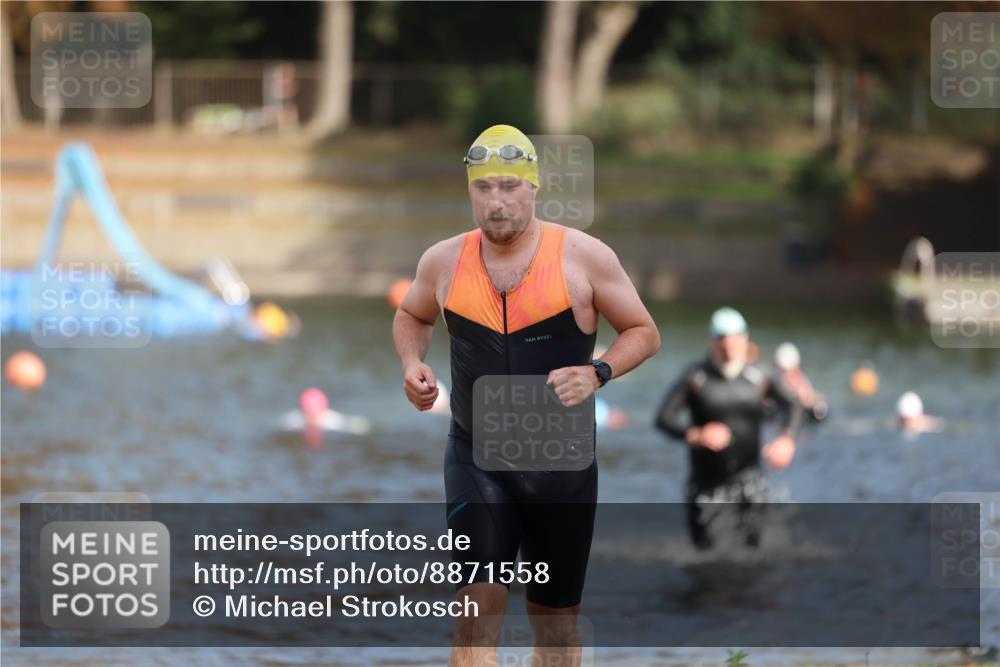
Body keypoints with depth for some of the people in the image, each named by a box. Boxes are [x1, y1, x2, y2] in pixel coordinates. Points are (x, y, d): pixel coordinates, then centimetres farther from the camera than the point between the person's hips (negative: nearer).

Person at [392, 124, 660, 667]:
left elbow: (643, 333, 1)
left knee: (557, 617, 11)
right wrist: (412, 365, 0)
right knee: (478, 605, -15)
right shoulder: (444, 262, 0)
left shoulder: (584, 256, -7)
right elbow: (411, 316, 21)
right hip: (474, 457, 0)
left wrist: (597, 373, -17)